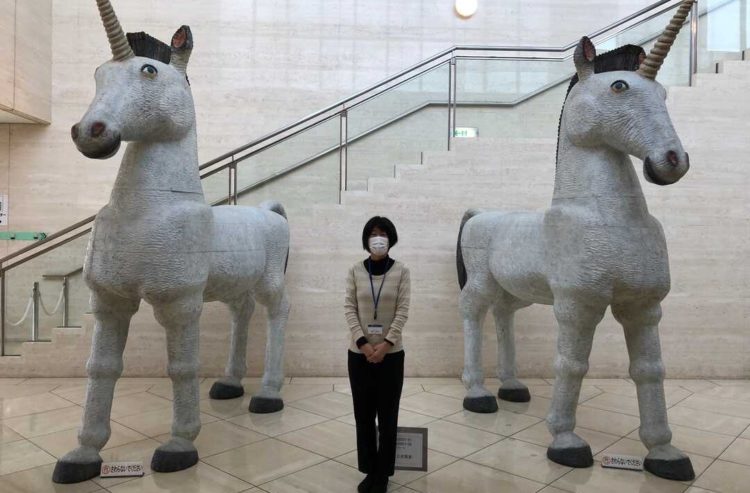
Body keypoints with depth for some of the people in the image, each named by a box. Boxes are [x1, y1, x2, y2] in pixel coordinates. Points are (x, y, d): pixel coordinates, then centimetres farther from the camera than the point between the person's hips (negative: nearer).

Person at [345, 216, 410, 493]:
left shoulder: (401, 271, -2)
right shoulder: (355, 271, 1)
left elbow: (403, 310, -7)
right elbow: (349, 308, -3)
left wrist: (386, 344, -15)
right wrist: (362, 343, -13)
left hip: (391, 353, -1)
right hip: (359, 353, 1)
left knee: (387, 416, 6)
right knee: (363, 415, 9)